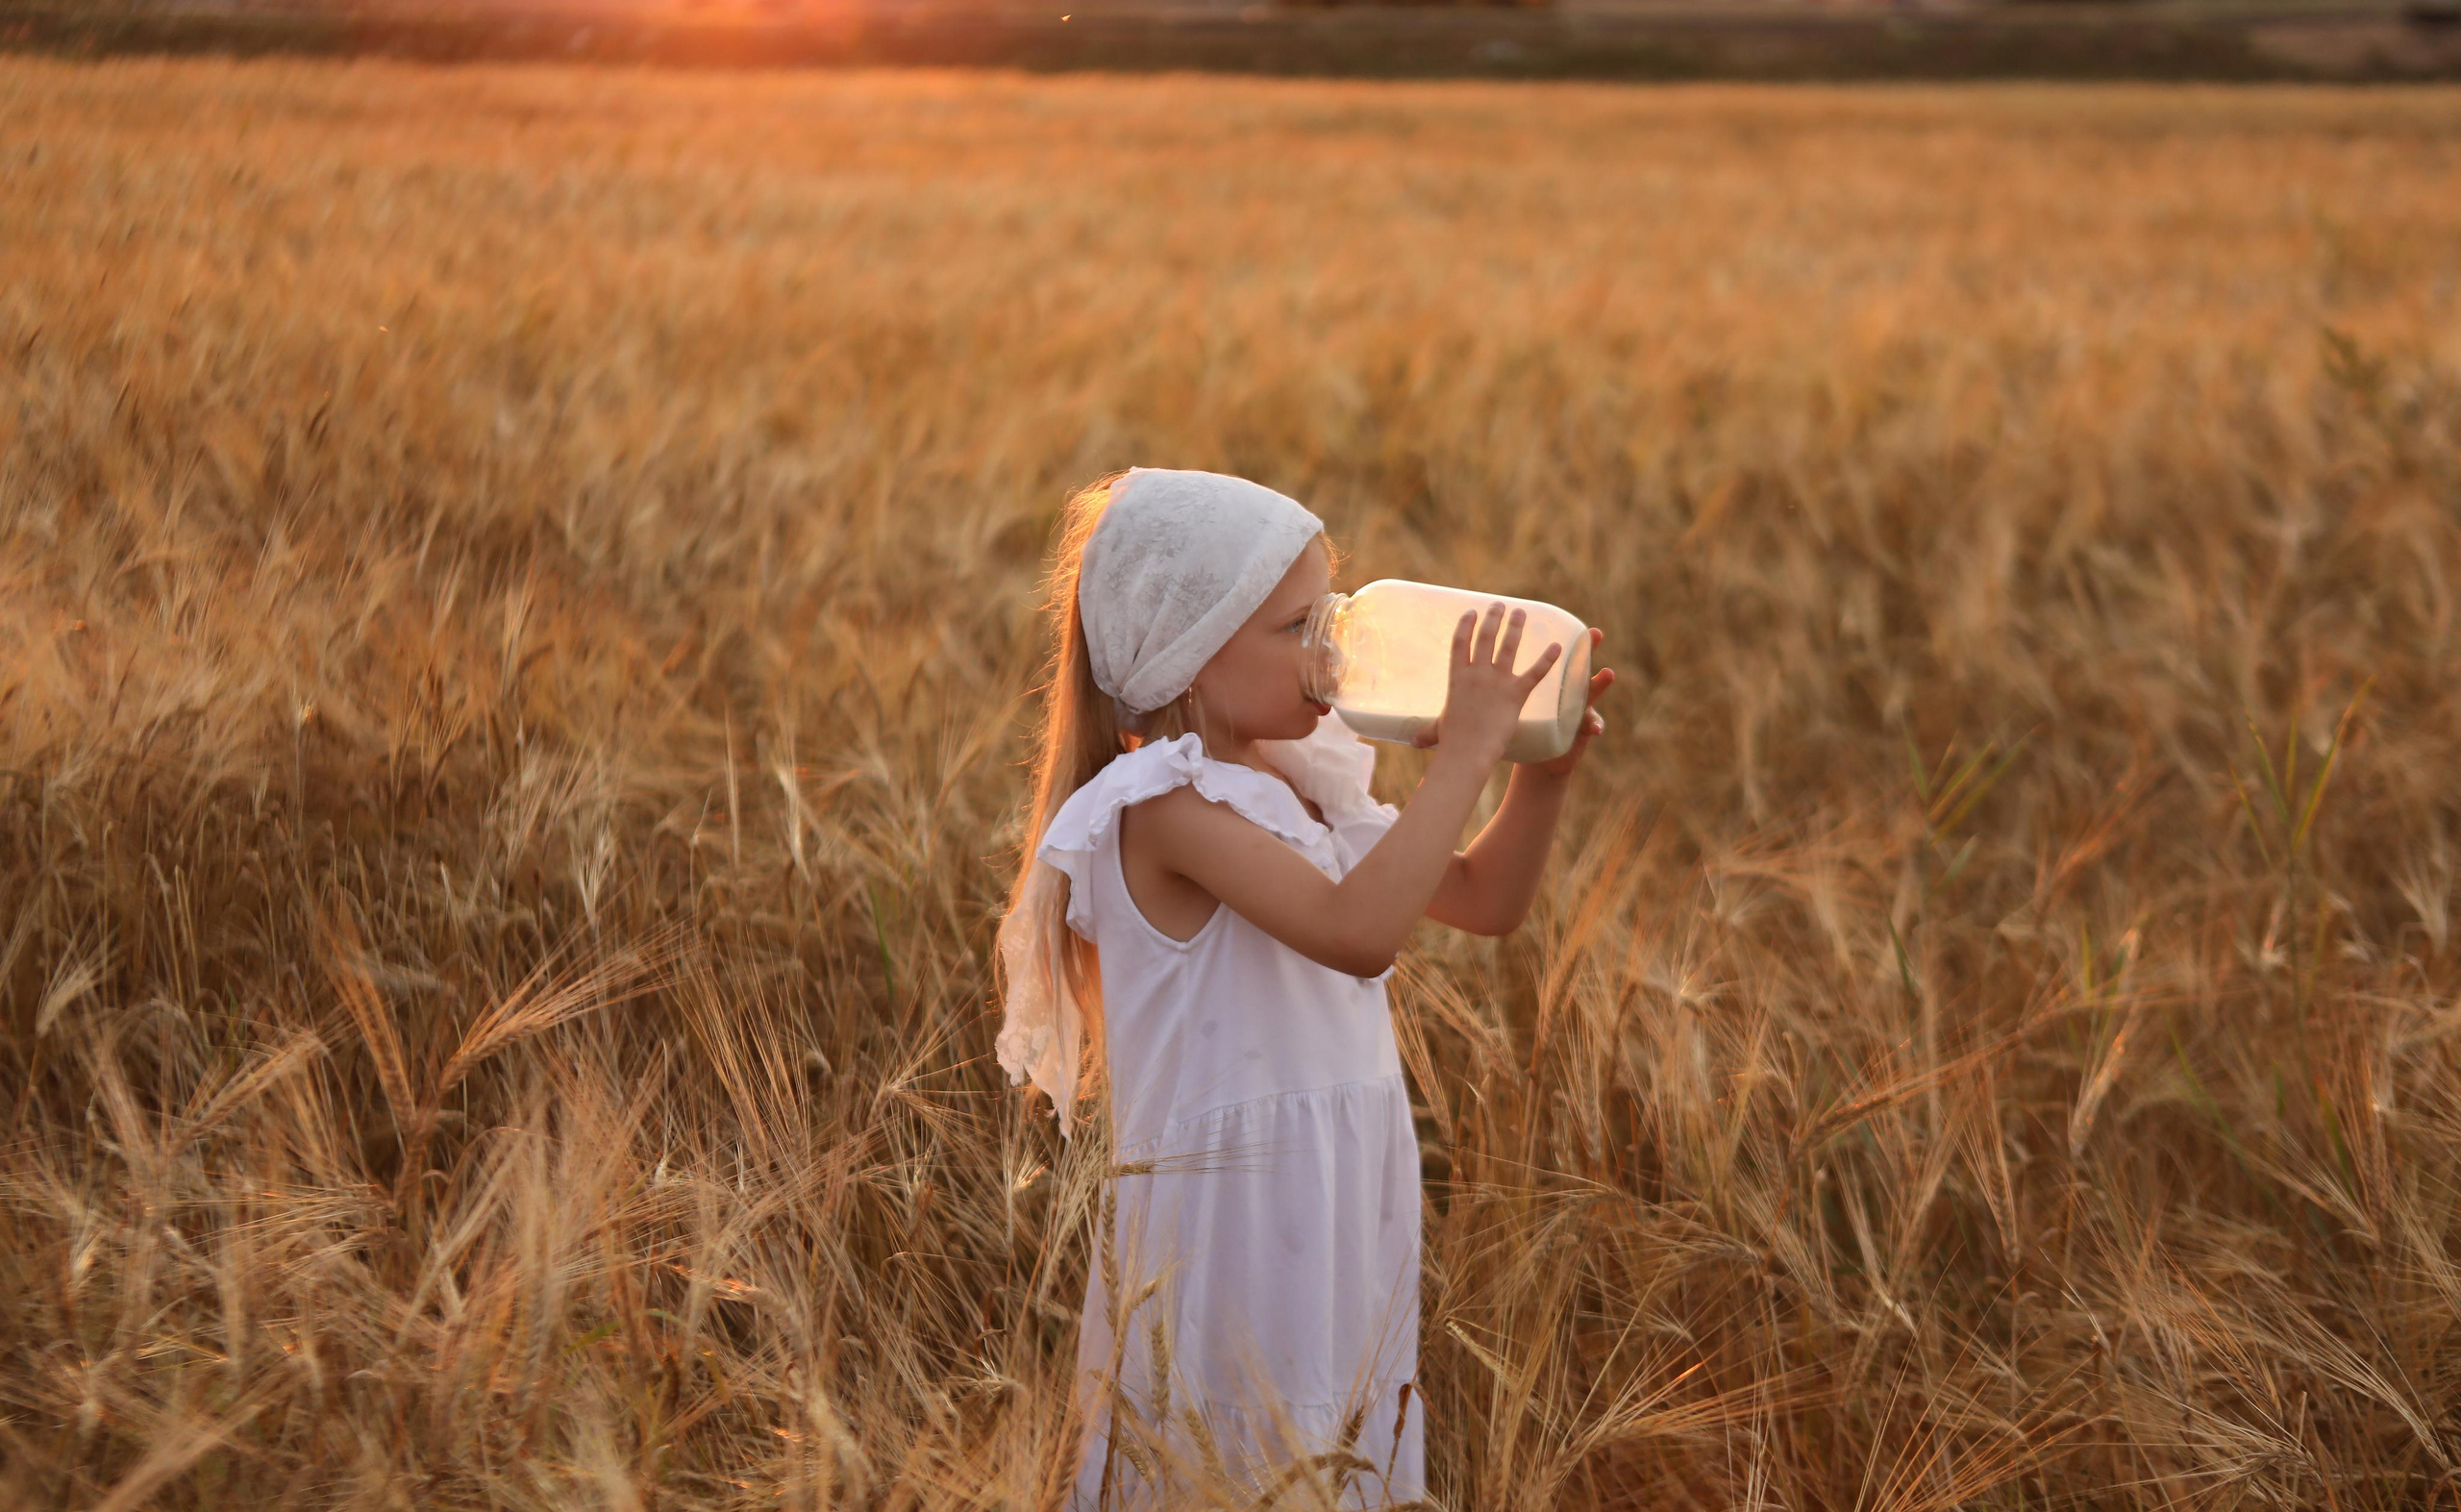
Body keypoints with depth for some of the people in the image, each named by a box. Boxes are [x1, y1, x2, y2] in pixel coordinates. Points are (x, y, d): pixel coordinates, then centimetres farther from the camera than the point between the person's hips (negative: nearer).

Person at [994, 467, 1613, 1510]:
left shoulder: (1296, 782, 10)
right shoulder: (1168, 804, -18)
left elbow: (1485, 899, 16)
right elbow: (1357, 931, -32)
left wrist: (1544, 771, 0)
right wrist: (1464, 753, -25)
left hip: (1339, 1217, 9)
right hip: (1233, 1222, -9)